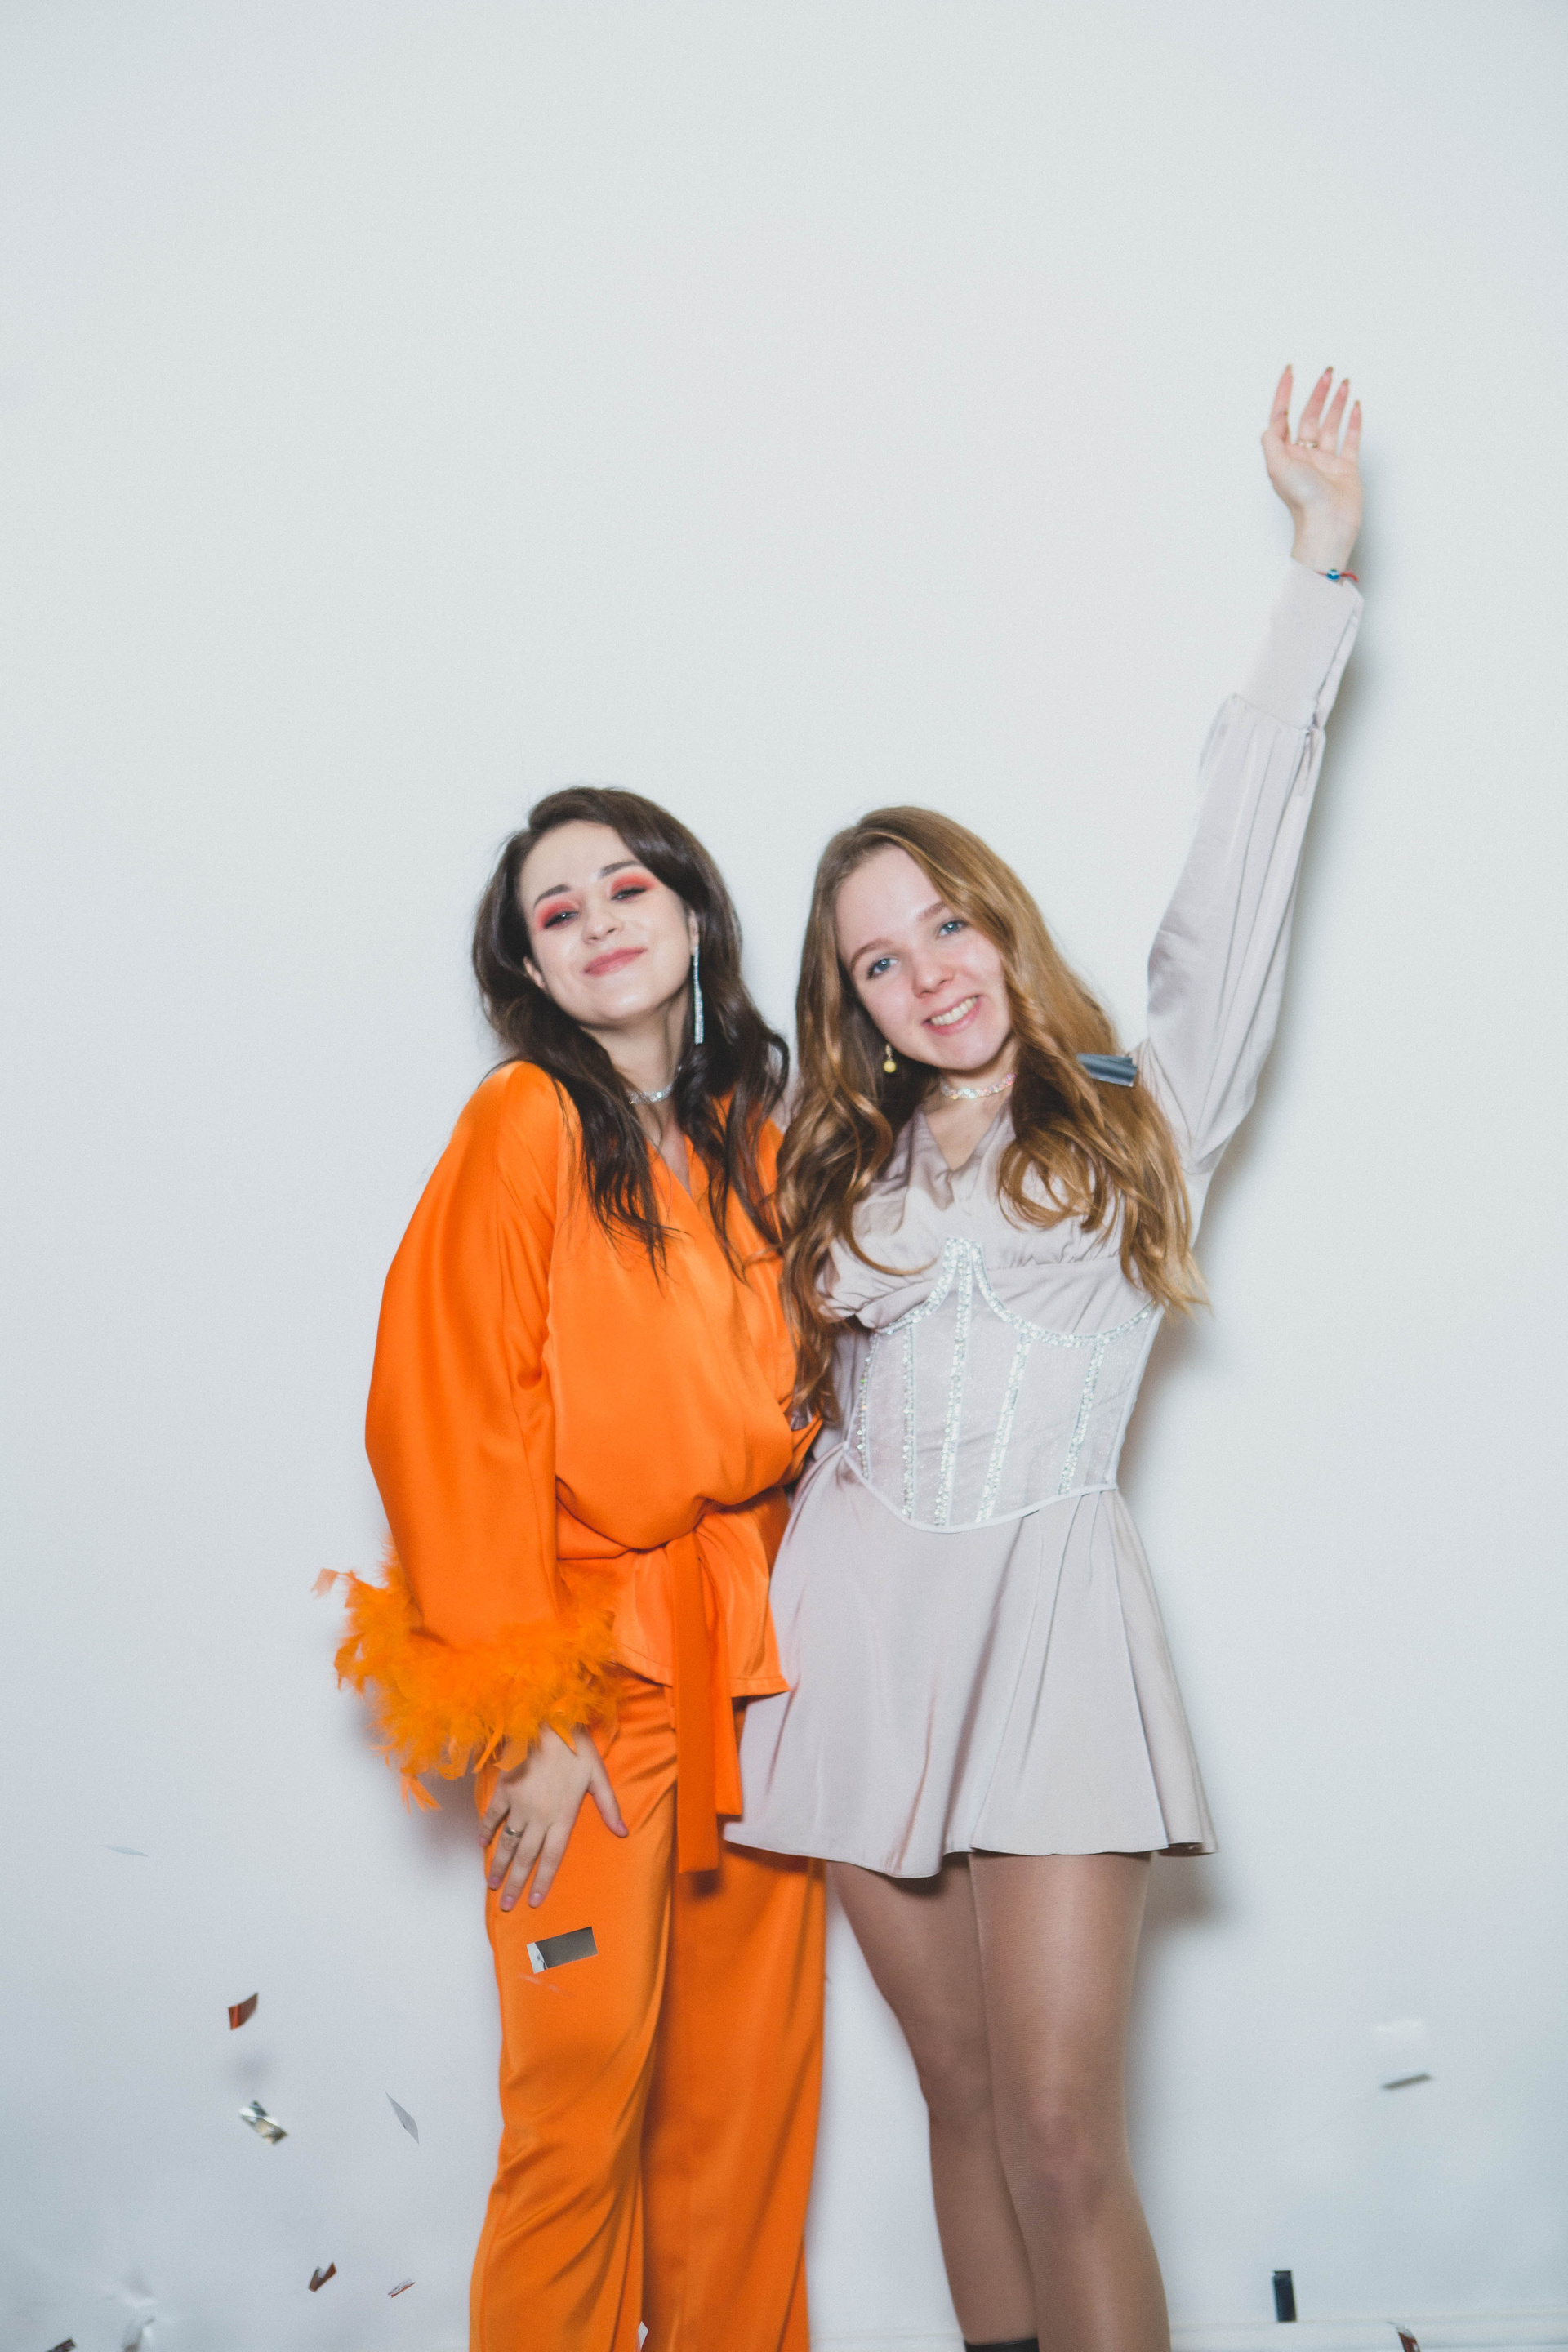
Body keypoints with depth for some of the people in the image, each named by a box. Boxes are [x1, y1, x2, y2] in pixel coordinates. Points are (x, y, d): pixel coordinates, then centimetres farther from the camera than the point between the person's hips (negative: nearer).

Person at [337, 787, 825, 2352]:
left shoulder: (760, 1146, 11)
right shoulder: (527, 1122, -6)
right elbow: (452, 1422, -11)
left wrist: (796, 1637, 8)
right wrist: (528, 1714, -12)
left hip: (754, 1661, 5)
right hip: (585, 1681, -5)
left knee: (753, 2082, 10)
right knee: (586, 2092, -1)